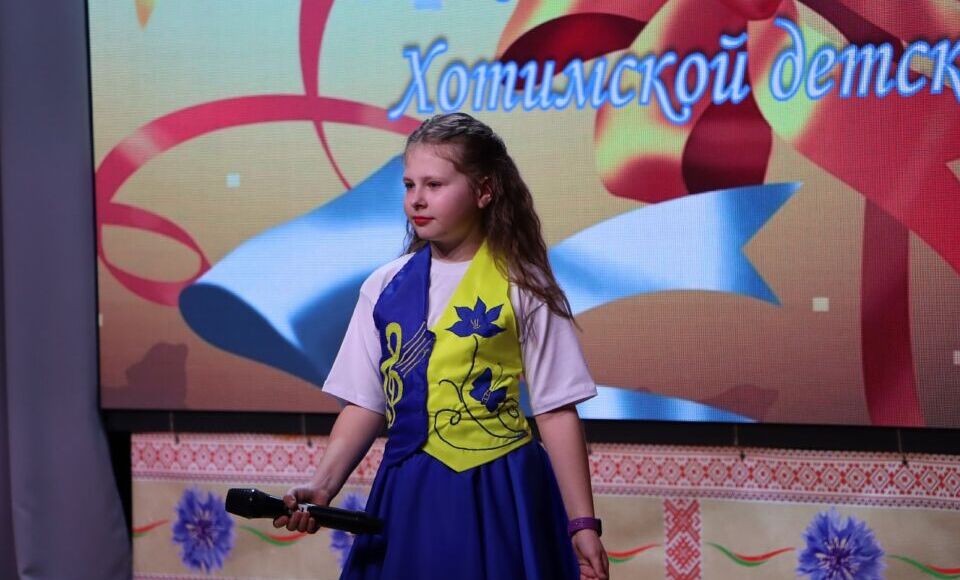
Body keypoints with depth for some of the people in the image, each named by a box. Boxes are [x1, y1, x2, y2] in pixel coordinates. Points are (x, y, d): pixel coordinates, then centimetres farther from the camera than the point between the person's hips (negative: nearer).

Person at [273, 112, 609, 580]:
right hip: (409, 496, 3)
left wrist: (582, 523, -7)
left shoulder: (519, 285, -4)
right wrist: (322, 486, -8)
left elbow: (556, 412, -4)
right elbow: (365, 404, 7)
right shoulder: (385, 288, 5)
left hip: (500, 498, -3)